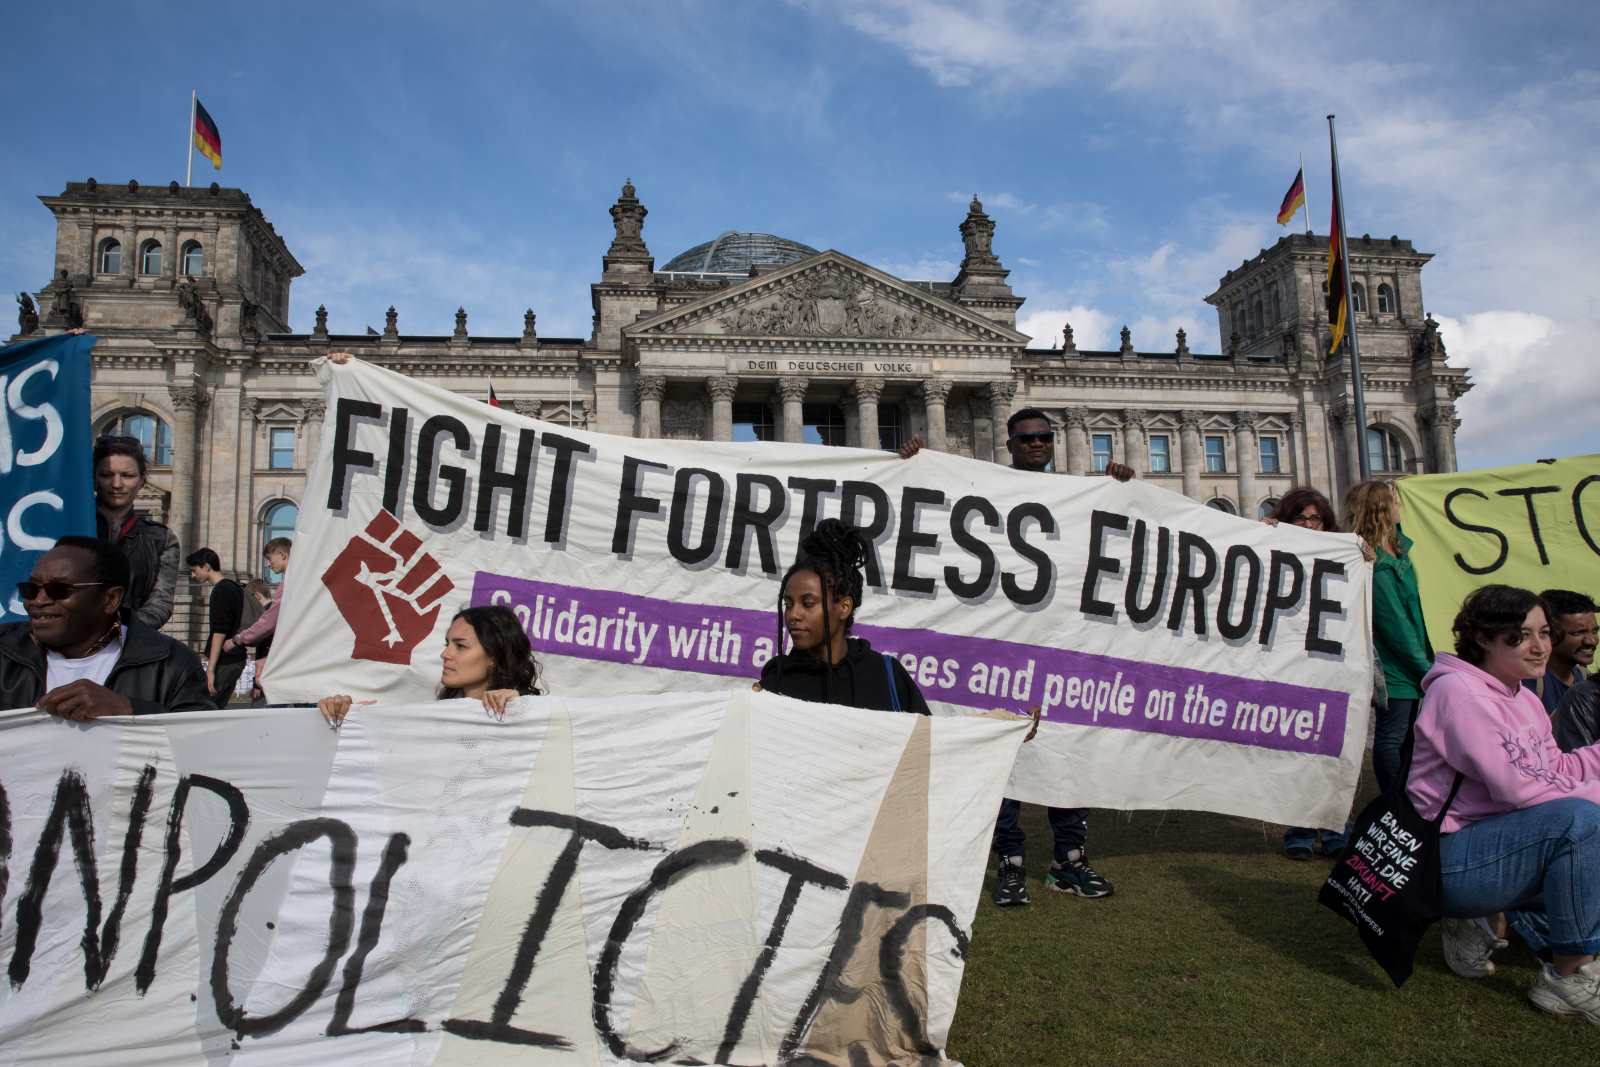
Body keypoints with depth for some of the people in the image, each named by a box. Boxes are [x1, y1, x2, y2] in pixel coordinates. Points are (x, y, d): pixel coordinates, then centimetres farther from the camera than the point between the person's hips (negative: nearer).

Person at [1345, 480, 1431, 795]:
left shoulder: (1398, 547, 8)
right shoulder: (1375, 566, -19)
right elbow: (1396, 628, -18)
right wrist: (1426, 669, -12)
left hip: (1410, 664, 9)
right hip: (1394, 668, -9)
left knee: (1407, 735, 17)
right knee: (1392, 737, -2)